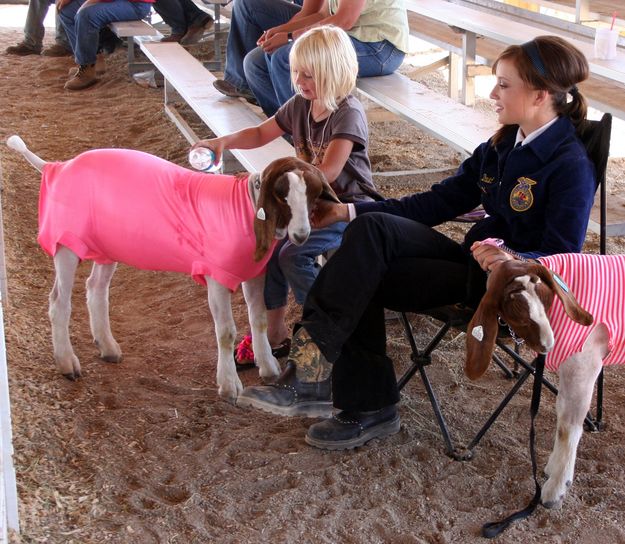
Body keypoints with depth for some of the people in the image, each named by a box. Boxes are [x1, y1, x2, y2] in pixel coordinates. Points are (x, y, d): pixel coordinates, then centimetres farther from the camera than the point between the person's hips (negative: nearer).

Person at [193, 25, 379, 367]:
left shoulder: (348, 114, -21)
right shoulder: (300, 105, 3)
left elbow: (326, 173, -29)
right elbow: (261, 133, 16)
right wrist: (223, 141, -3)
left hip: (348, 204, -7)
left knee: (294, 254, -25)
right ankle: (274, 330, 3)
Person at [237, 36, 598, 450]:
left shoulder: (571, 164, -13)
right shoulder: (504, 144, 11)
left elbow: (564, 257, -16)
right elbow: (441, 200, 12)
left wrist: (513, 260, -38)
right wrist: (350, 211, 6)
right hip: (474, 259, 8)